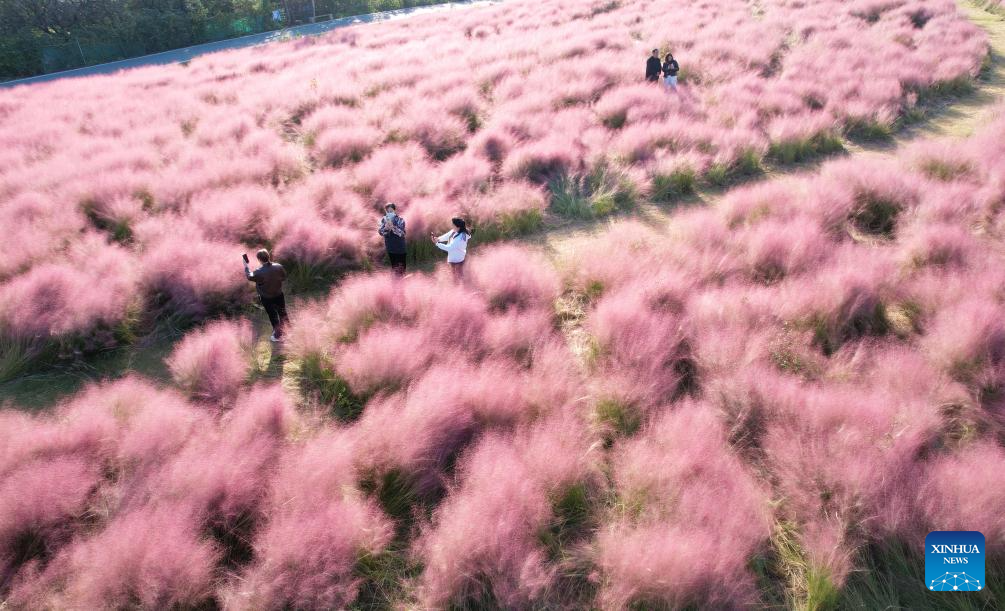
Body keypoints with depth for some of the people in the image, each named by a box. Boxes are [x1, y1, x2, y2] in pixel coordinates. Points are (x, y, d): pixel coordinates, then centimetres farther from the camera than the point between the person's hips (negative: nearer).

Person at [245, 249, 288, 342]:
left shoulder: (259, 272, -29)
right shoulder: (279, 267, -19)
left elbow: (249, 276, -8)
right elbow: (284, 277, -2)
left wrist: (246, 266, 5)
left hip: (267, 298, -3)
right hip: (279, 295, 3)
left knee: (273, 316, 16)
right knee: (282, 313, 25)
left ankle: (278, 336, 31)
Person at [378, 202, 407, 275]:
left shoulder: (400, 220, -11)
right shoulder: (383, 220, -2)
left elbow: (401, 233, -21)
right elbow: (380, 232, -8)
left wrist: (392, 227, -34)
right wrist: (386, 227, -28)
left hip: (400, 247, -3)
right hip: (390, 247, 3)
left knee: (401, 267, 1)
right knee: (394, 266, 13)